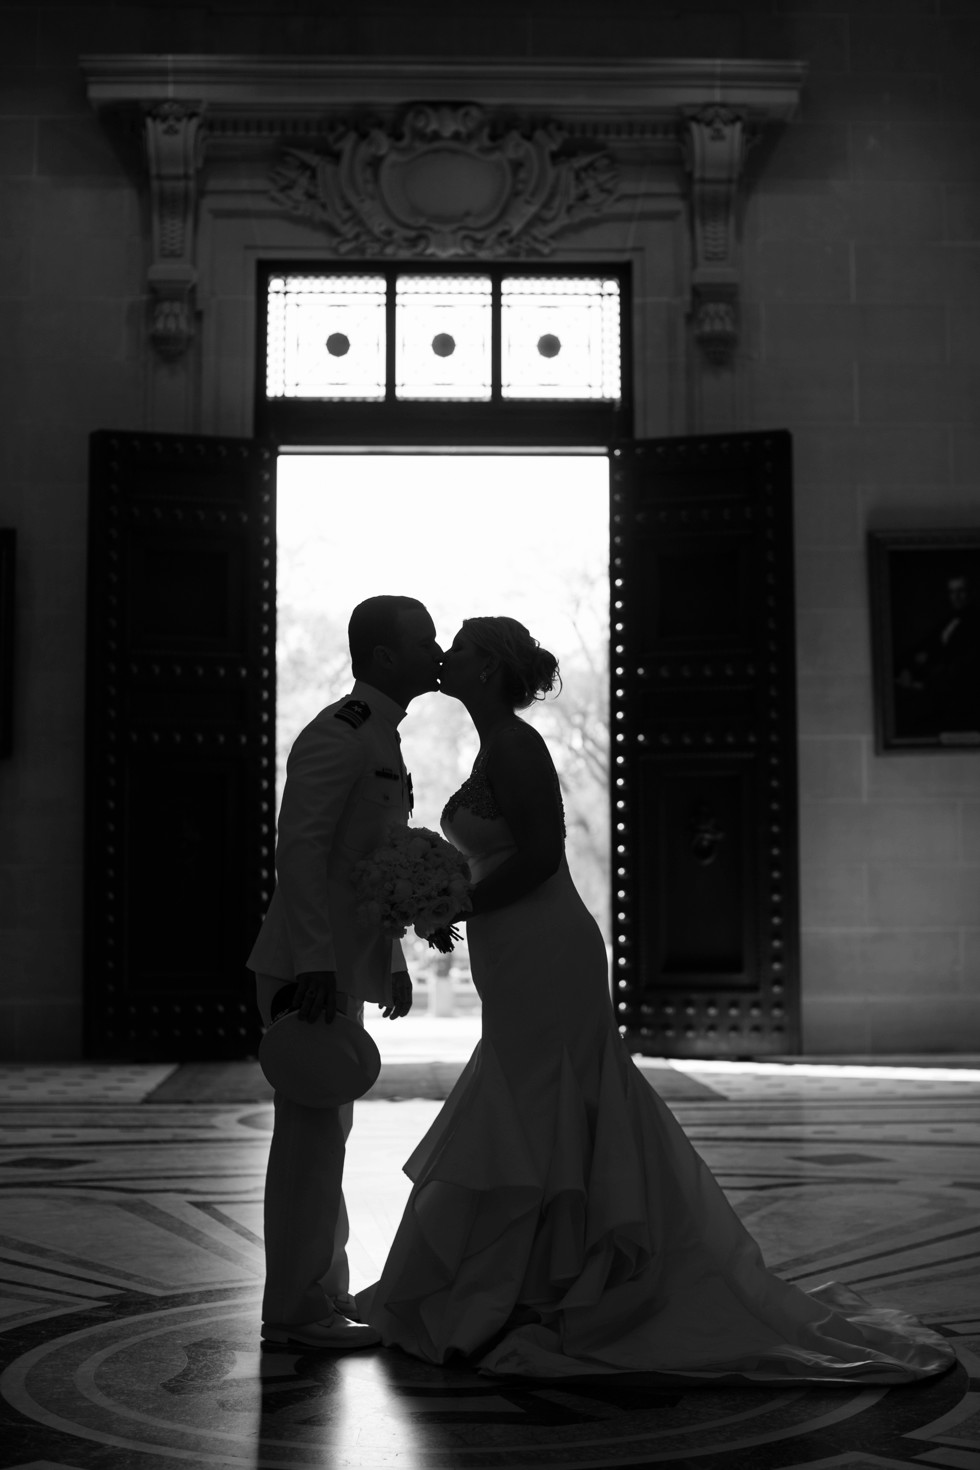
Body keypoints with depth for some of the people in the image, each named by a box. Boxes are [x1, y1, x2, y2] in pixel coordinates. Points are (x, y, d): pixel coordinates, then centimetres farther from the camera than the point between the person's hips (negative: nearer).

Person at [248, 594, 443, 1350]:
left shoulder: (380, 740, 15)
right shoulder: (336, 736, -16)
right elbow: (299, 852, -22)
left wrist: (393, 958, 21)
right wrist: (315, 967, -26)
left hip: (344, 965, 10)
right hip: (311, 967, -10)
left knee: (327, 1131, 16)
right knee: (313, 1133, -4)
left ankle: (322, 1291, 27)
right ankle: (299, 1308, 5)